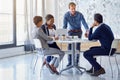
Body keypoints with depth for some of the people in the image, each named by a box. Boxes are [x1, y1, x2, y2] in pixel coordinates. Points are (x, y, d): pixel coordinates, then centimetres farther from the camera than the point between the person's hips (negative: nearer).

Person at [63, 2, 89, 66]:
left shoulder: (80, 14, -20)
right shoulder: (66, 15, -17)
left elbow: (84, 23, -24)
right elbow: (65, 25, -19)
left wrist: (87, 30, -42)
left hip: (78, 31, -1)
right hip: (70, 31, 1)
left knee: (77, 46, -7)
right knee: (70, 46, -7)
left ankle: (76, 62, 0)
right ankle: (69, 62, 0)